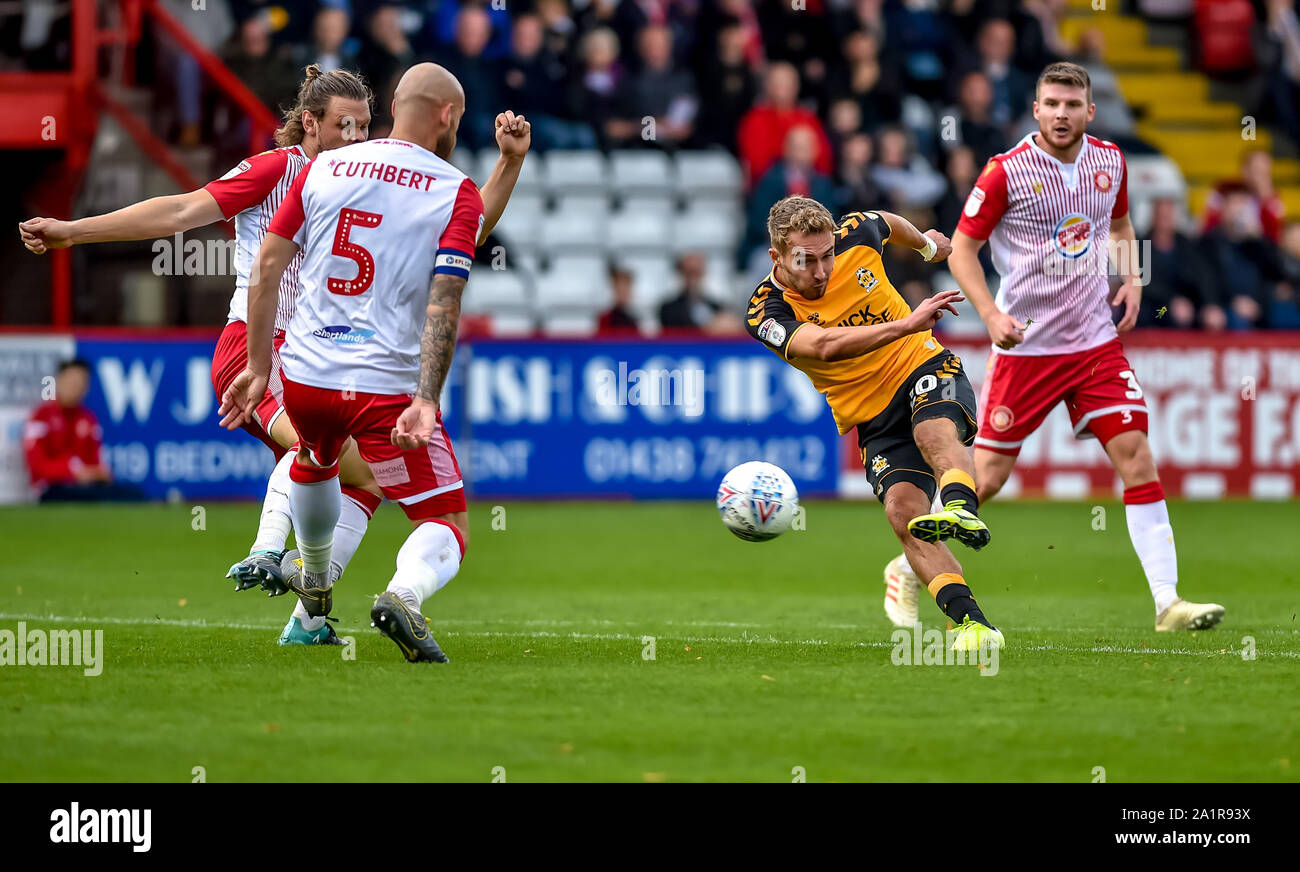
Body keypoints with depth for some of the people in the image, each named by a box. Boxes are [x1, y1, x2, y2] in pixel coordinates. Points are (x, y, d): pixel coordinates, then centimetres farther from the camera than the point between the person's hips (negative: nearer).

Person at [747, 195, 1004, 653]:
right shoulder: (766, 312, -14)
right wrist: (906, 324, -41)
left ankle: (961, 509, -66)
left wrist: (925, 242, 42)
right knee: (903, 512, -24)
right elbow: (824, 345, -33)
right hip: (875, 421, 0)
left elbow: (887, 223, 22)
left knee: (934, 431, -35)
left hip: (925, 365, 0)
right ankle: (972, 623, -32)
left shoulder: (856, 235, -4)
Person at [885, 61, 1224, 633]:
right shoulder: (1006, 172, -11)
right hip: (1024, 344, -4)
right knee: (986, 477, -1)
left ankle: (1167, 602, -6)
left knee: (1136, 456, -8)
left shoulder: (1110, 161, 4)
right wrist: (991, 314, -17)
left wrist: (1131, 279, 5)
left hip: (1095, 339, 4)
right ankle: (908, 570, 22)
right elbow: (962, 249, -5)